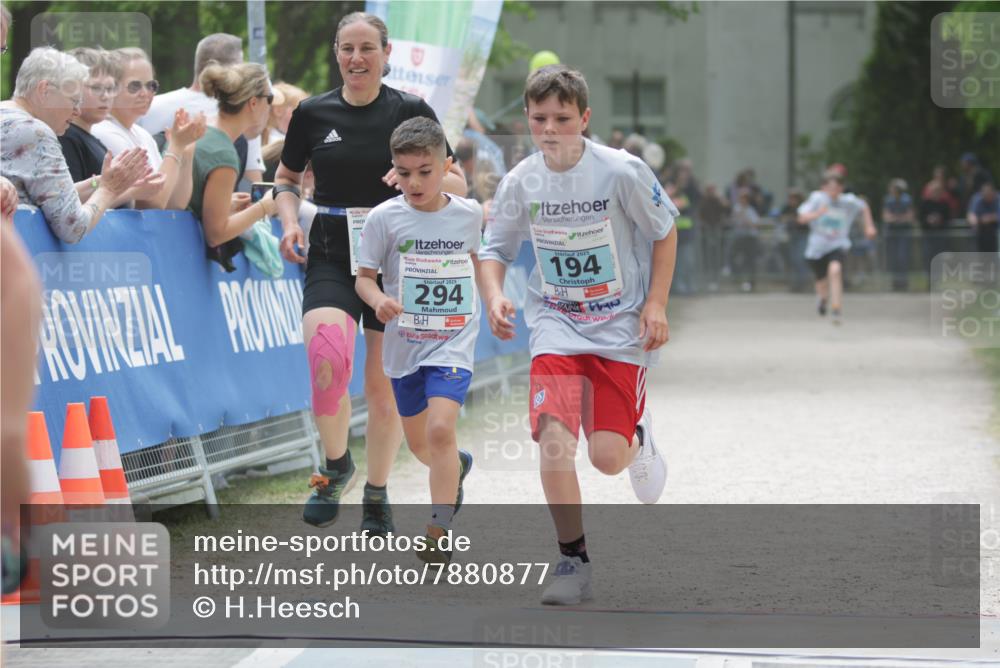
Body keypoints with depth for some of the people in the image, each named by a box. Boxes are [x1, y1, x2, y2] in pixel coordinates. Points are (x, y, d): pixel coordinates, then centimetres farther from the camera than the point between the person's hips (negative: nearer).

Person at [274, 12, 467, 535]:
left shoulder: (411, 112, 0)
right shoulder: (313, 113, 4)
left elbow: (457, 184, 3)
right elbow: (286, 178, 18)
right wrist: (289, 221, -2)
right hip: (331, 258, 0)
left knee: (385, 385, 4)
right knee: (326, 357, -23)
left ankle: (377, 496, 23)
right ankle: (336, 466, 2)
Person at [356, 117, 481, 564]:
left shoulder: (469, 213, -3)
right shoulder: (385, 217, -9)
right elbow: (364, 276, -5)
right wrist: (379, 301, -24)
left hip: (452, 344, -2)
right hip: (404, 343, 2)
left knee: (440, 429, -22)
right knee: (418, 443, 17)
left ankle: (439, 532, -14)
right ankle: (457, 467, 52)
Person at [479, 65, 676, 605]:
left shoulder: (622, 171, -14)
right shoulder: (520, 182, -6)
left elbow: (665, 232, 1)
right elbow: (494, 249, 7)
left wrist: (656, 304, -6)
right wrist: (494, 296, -12)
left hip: (621, 327, -2)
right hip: (556, 325, 2)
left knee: (607, 456, -9)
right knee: (554, 437, -19)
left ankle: (638, 442, 30)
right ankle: (572, 561, -4)